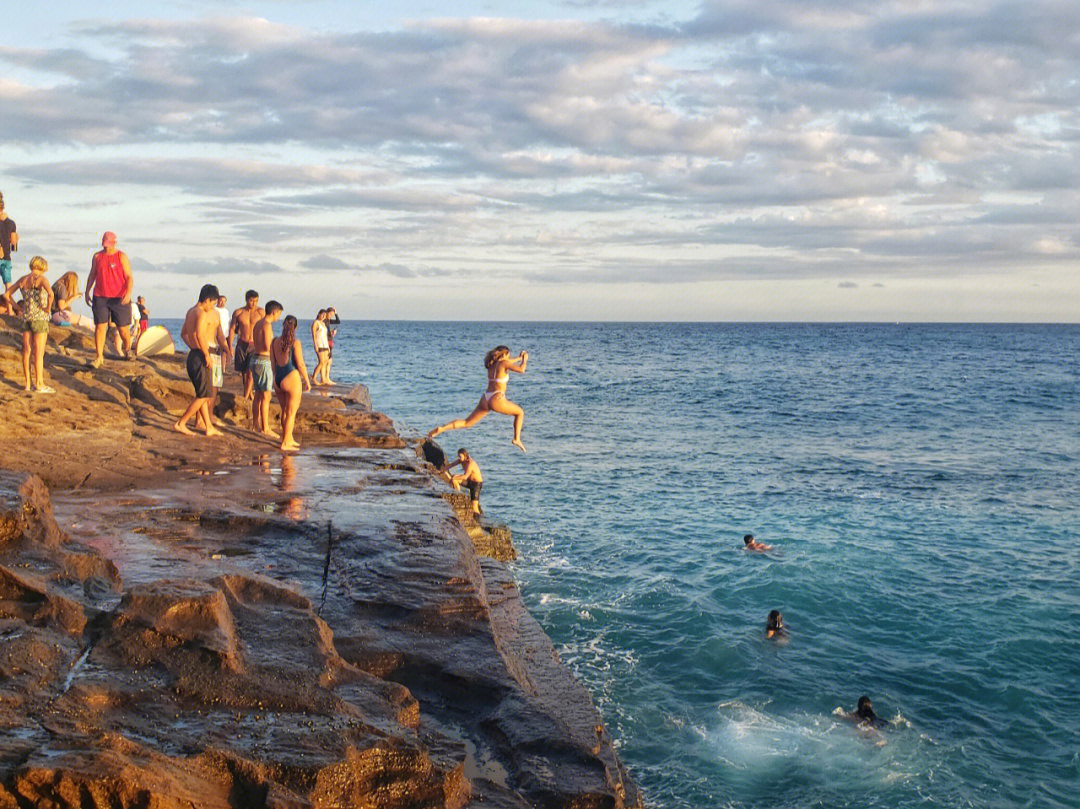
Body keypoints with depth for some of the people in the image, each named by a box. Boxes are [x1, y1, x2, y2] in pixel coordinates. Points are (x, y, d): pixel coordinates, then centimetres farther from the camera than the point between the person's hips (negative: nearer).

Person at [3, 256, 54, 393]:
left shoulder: (22, 280, 8)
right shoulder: (41, 279, -10)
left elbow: (6, 294, 14)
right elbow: (50, 293, -29)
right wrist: (48, 308, -15)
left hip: (26, 317, 6)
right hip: (39, 317, -6)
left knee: (27, 351, 10)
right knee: (39, 352, -1)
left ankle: (27, 383, 14)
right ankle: (39, 384, 1)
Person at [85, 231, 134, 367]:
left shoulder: (121, 257, 0)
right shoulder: (97, 256, 9)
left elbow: (129, 277, -5)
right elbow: (92, 275, 18)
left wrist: (128, 292, -20)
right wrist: (87, 292, 14)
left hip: (119, 298, -2)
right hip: (100, 297, 2)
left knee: (123, 327, 3)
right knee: (100, 326, -6)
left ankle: (127, 350, 29)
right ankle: (99, 356, -2)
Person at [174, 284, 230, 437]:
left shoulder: (190, 312, 14)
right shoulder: (202, 313, -15)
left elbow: (183, 334, 25)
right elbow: (199, 334, -30)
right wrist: (207, 355, -23)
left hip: (192, 355, 10)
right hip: (200, 357, -10)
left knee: (202, 394, 14)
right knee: (204, 395, -4)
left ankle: (209, 427, 19)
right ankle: (180, 424, -4)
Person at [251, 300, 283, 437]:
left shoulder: (258, 324, 15)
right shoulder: (267, 325, -14)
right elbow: (268, 347, -21)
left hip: (255, 359, 10)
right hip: (264, 361, -10)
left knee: (258, 395, 17)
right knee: (266, 396, -7)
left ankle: (256, 423, 26)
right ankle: (265, 428, -6)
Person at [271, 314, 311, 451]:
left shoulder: (274, 341, 4)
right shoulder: (295, 343, -13)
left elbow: (272, 363, 11)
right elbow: (300, 365, -13)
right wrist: (307, 381, -3)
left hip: (278, 380, 6)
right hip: (291, 379, -6)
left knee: (284, 411, 19)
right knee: (291, 412, 2)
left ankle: (289, 439, 29)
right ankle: (285, 442, 3)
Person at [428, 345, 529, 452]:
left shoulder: (491, 364, 16)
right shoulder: (503, 363, -6)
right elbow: (521, 370, -13)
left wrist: (518, 358, 45)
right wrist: (524, 359, 7)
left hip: (485, 399, 7)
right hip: (497, 399, -7)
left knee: (467, 422, 11)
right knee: (520, 413, 18)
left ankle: (441, 429, -4)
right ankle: (516, 439, 12)